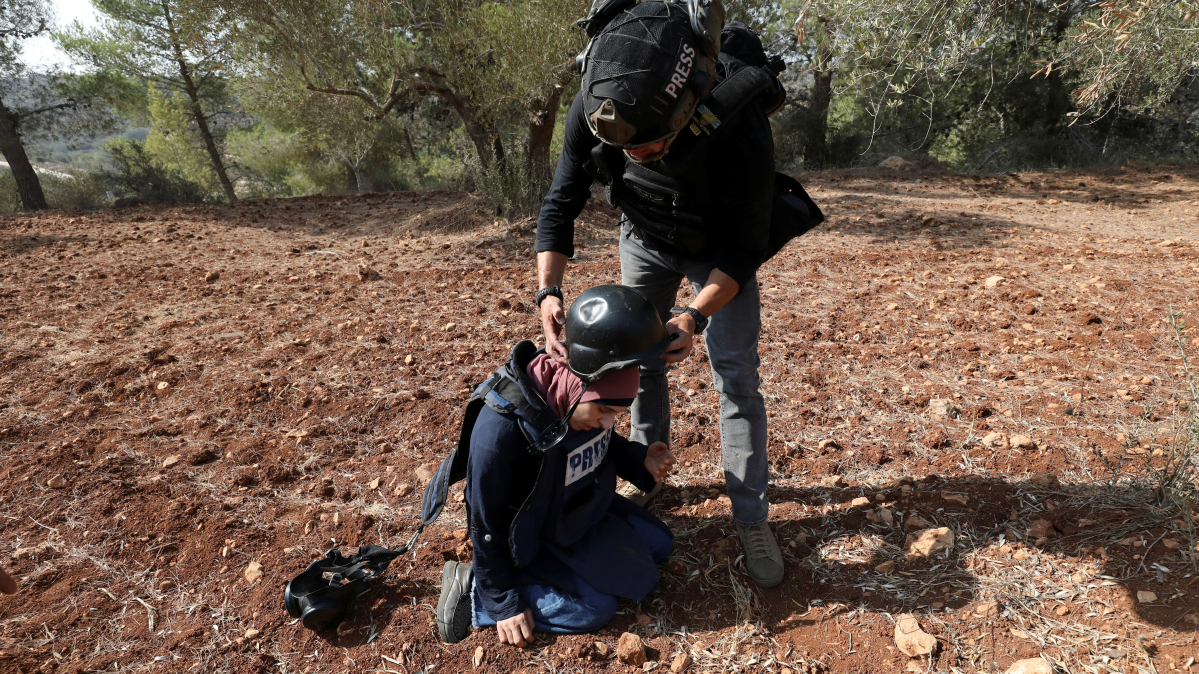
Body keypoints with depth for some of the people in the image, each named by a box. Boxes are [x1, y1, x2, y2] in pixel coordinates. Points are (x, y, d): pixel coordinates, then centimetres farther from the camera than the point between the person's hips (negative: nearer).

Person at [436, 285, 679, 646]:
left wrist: (638, 459, -15)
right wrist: (504, 603, -13)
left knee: (659, 544, 12)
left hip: (582, 506, 7)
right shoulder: (502, 429, -38)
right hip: (531, 535, -7)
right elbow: (487, 524, -24)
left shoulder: (593, 394, -18)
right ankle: (474, 588, -2)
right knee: (595, 609, -13)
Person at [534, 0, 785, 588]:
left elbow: (744, 248, -28)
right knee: (639, 360, 9)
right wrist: (549, 289, -34)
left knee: (736, 379, -6)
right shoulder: (593, 110, -29)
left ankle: (752, 519, 8)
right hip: (645, 240, 4)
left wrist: (695, 315, -43)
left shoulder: (742, 131, -39)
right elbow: (561, 204, -19)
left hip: (720, 251, -3)